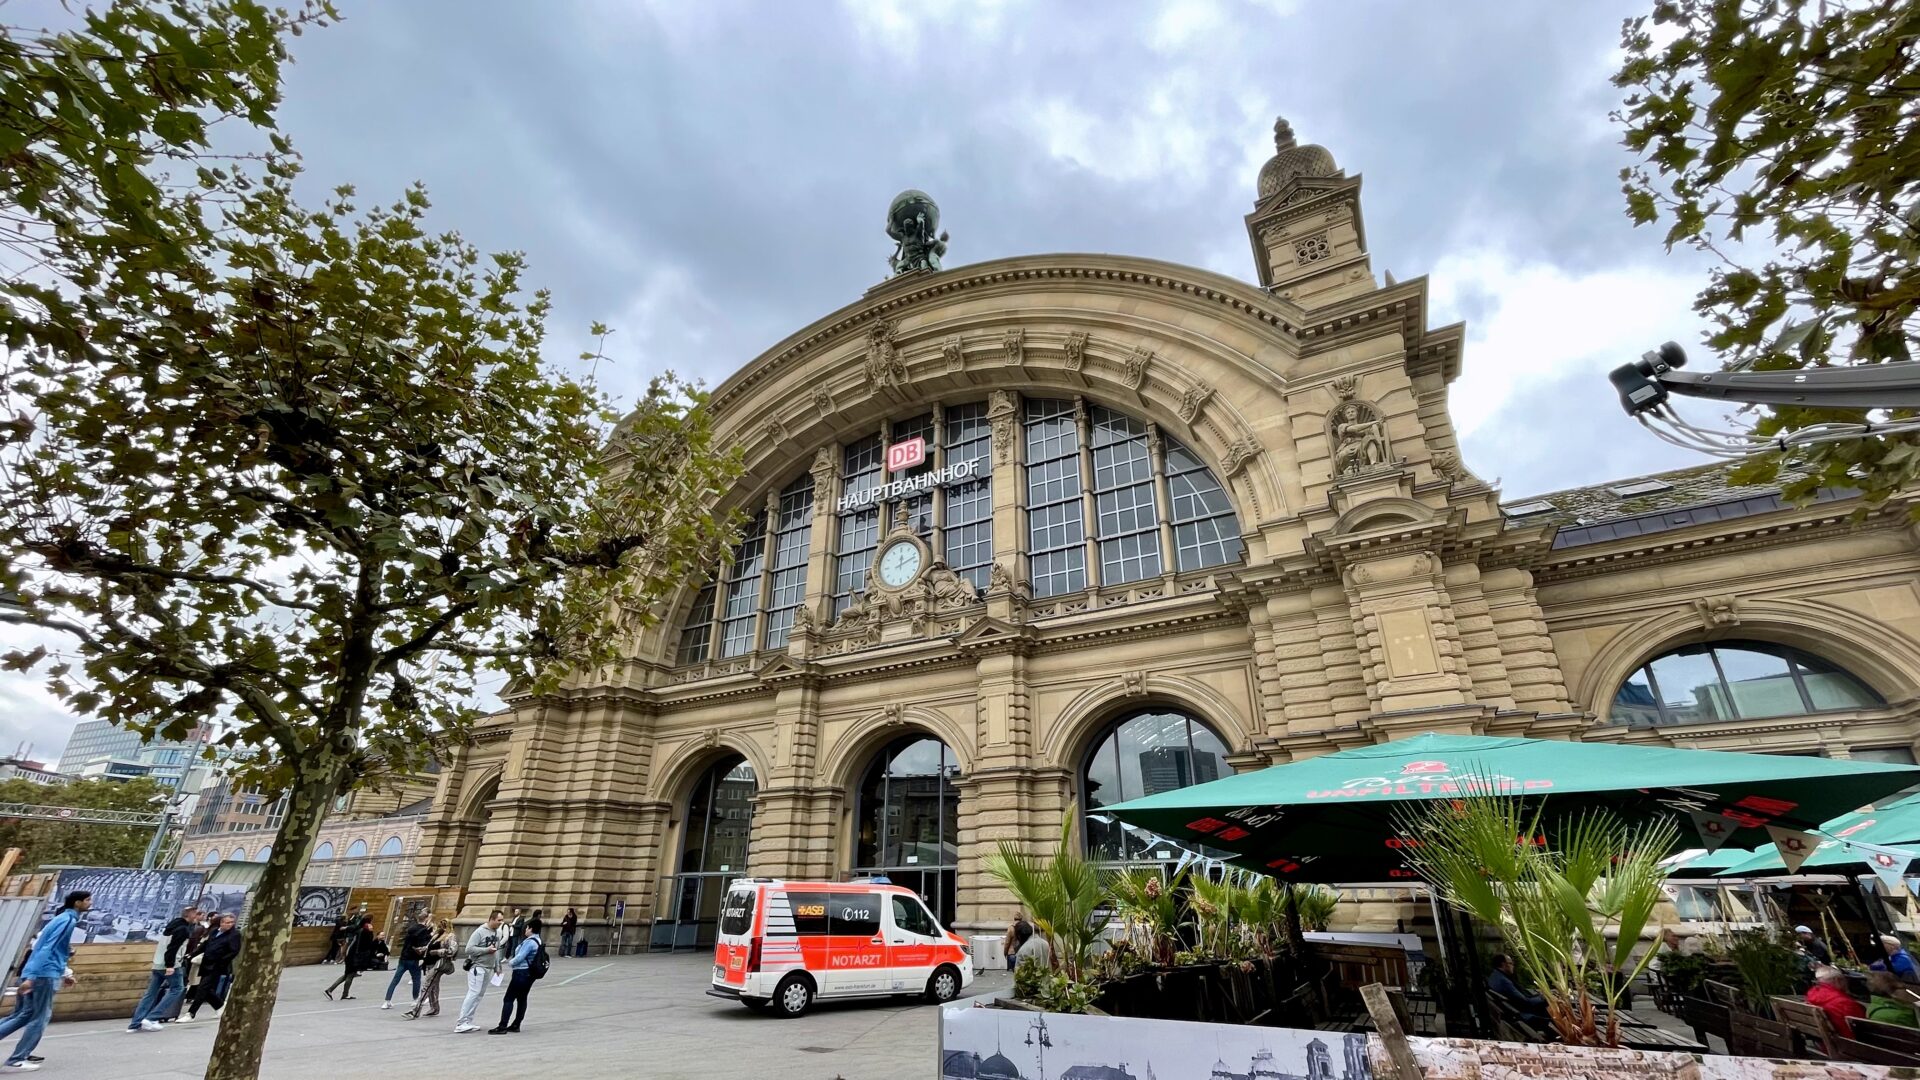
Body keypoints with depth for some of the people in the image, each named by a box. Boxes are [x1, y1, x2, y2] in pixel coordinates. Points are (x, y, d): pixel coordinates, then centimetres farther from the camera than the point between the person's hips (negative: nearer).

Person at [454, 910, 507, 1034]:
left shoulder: (498, 932, 8)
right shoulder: (480, 931, -15)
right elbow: (469, 949, -18)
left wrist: (497, 967, 15)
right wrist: (486, 949, -22)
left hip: (489, 968, 8)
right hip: (477, 967, -8)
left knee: (480, 995, 9)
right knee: (474, 993, -12)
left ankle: (468, 1022, 16)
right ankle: (461, 1023, -7)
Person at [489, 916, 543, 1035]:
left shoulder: (529, 942, -19)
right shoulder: (538, 941, 11)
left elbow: (519, 958, -20)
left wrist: (510, 963, 0)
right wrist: (513, 961, 11)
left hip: (521, 973, -10)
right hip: (529, 974, 10)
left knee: (508, 999, -5)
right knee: (522, 998, 14)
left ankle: (502, 1027, -4)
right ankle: (516, 1025, 20)